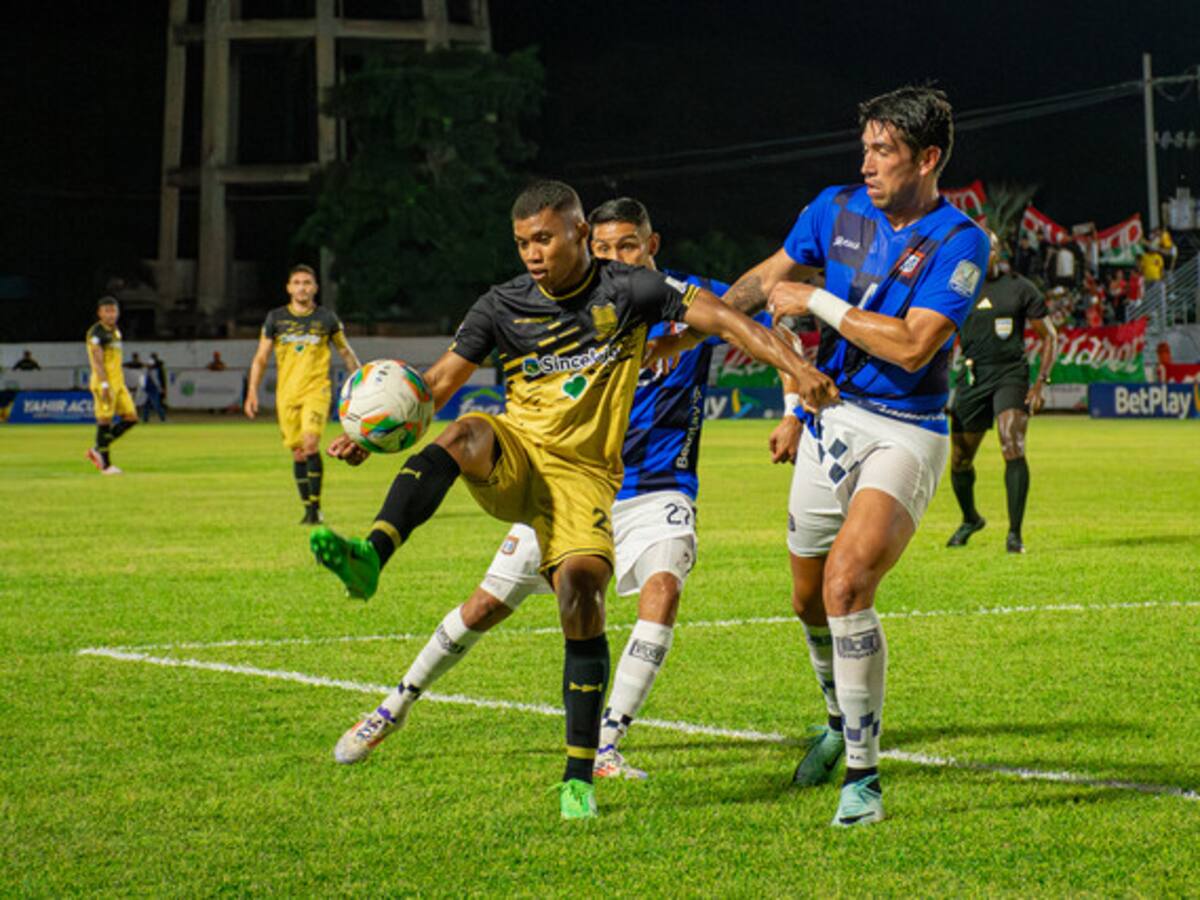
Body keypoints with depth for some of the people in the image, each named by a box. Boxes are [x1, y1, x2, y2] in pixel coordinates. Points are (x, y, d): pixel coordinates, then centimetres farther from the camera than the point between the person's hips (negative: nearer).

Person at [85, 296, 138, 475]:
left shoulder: (116, 332, 17)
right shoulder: (96, 333, -10)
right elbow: (97, 360, -17)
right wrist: (104, 385, -24)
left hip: (118, 382, 9)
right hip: (104, 383, -9)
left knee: (131, 417, 4)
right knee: (104, 421, -6)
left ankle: (97, 450, 11)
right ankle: (106, 465, -1)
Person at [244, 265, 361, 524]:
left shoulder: (327, 318, 5)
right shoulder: (275, 318, 7)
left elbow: (345, 352, 17)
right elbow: (260, 358, 10)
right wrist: (252, 391, 2)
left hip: (316, 390, -2)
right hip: (286, 393, 2)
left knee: (310, 443, -20)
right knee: (298, 453, 3)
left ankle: (316, 507, -15)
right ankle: (308, 508, 15)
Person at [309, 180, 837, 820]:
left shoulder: (629, 290, -2)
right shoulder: (504, 306, 5)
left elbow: (721, 319, -6)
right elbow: (439, 381, 5)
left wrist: (797, 369, -17)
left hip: (585, 473, -2)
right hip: (513, 459, 2)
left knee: (582, 587, -22)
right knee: (467, 432, -33)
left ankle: (580, 776, -11)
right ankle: (370, 556, -55)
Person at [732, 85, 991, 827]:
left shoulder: (960, 243, -14)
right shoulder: (837, 210, 2)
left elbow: (912, 347, -23)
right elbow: (770, 276, 20)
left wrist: (820, 304, -16)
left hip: (906, 433, -6)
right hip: (832, 422, 6)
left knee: (847, 583, -24)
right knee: (809, 598, 16)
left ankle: (863, 776, -16)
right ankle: (845, 721, 46)